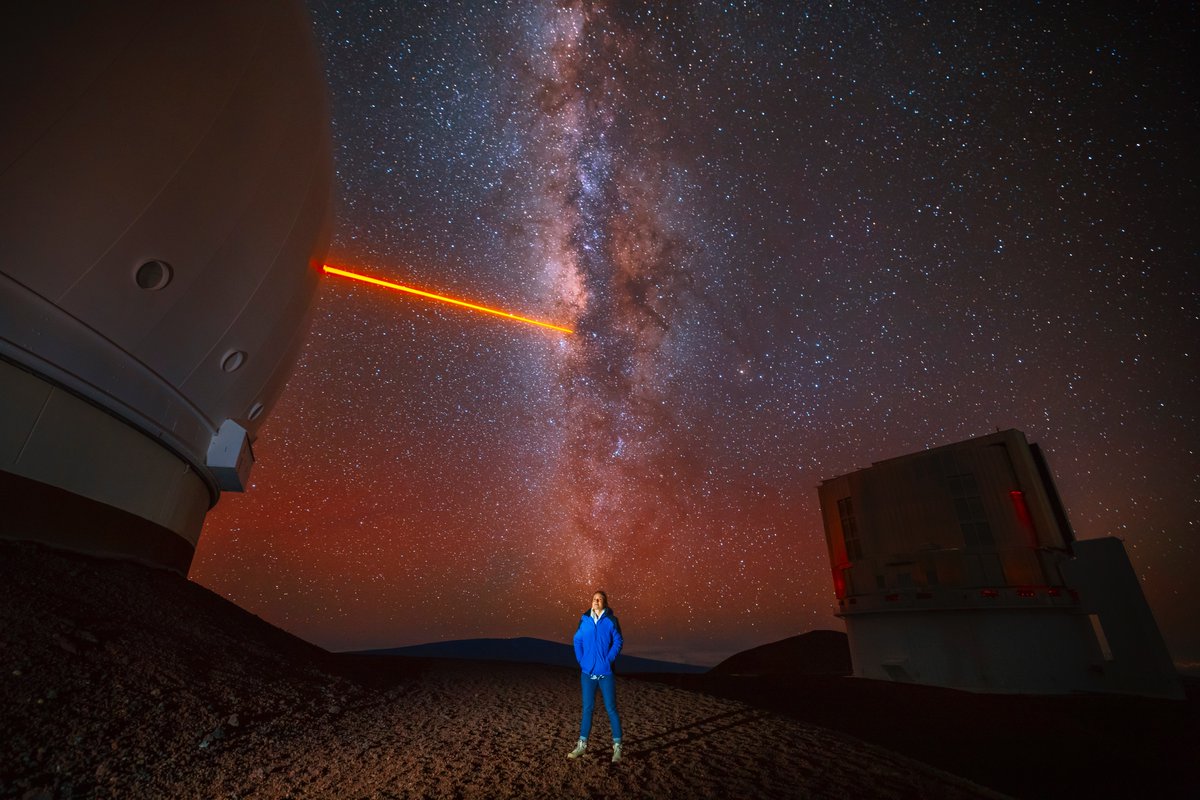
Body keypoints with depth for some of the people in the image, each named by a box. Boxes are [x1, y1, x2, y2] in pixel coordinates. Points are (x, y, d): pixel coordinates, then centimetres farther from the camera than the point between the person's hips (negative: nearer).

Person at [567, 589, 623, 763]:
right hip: (587, 672, 2)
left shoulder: (611, 620, -7)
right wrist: (581, 661, 1)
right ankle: (582, 744, 23)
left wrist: (609, 660, -11)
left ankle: (617, 747, 16)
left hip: (606, 672, -2)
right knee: (587, 708, 11)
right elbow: (577, 641, 8)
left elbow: (618, 642, -5)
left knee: (611, 708, 4)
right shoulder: (584, 619, 0)